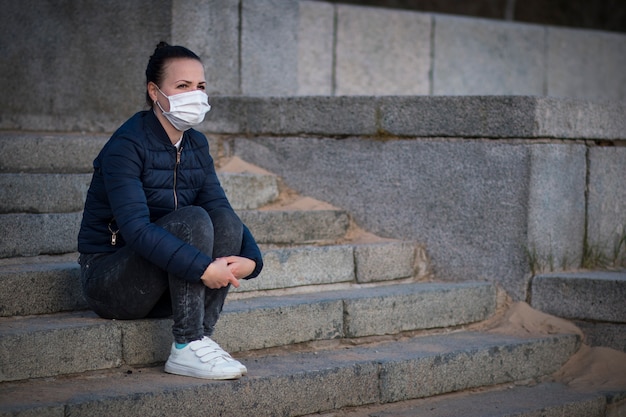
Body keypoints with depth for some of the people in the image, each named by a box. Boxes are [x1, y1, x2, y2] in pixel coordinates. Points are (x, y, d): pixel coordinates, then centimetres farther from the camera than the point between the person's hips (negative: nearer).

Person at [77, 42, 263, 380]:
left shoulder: (196, 145, 7)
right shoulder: (126, 145, -18)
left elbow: (219, 206, -2)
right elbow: (135, 227, -29)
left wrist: (250, 258, -23)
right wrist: (202, 267, -35)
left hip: (164, 282, 7)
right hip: (108, 280, -7)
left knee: (227, 222, -16)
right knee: (192, 220, -28)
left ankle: (203, 337, -18)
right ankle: (186, 349, -26)